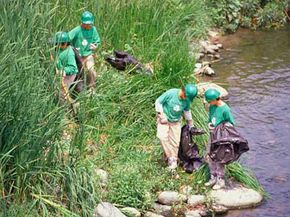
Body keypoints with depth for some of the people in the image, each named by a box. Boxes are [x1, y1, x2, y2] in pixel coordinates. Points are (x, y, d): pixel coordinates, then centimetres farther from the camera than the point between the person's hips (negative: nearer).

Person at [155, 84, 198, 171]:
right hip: (164, 119, -3)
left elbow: (187, 111, 9)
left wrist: (190, 124, 17)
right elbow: (158, 102, -17)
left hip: (176, 121, 3)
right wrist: (161, 116, -18)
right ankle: (170, 157, -14)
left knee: (175, 142, 0)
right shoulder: (171, 93, -26)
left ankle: (173, 160, 14)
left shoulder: (187, 100, -11)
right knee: (162, 136, -23)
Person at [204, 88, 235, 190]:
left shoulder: (225, 109, -18)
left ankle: (221, 181, 10)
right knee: (209, 157, 11)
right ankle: (213, 178, 24)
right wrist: (210, 125, 1)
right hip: (212, 136, 7)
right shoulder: (211, 107, 4)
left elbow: (231, 124, -11)